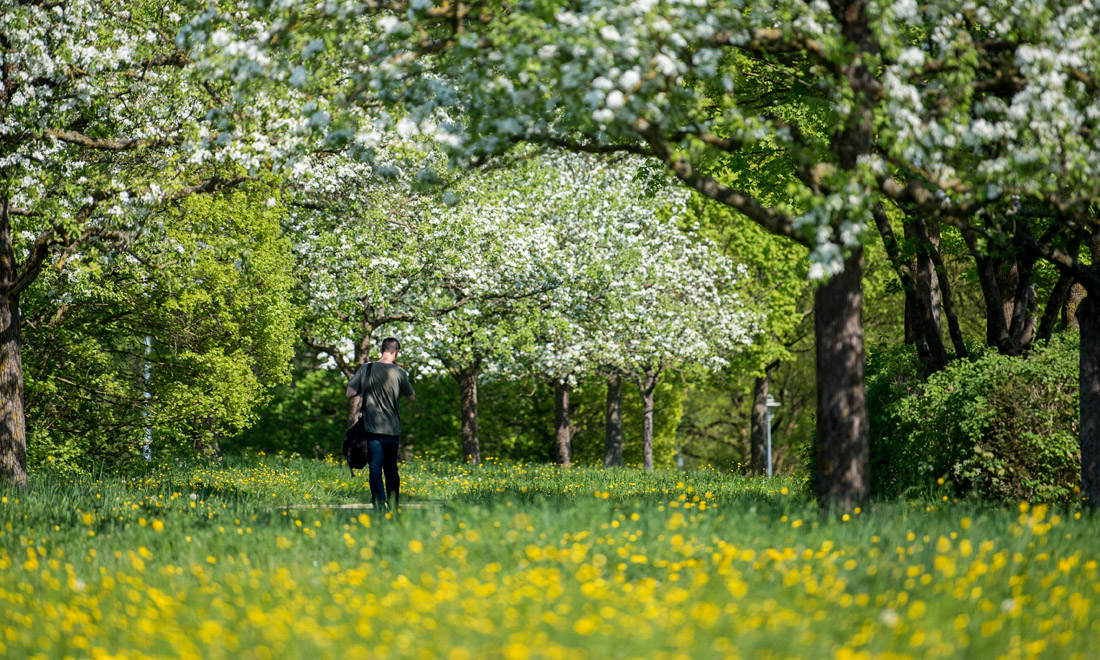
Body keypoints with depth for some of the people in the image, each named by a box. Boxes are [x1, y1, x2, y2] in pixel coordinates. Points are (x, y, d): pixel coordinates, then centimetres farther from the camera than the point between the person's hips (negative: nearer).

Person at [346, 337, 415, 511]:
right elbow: (412, 397, 10)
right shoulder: (399, 373, -4)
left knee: (375, 469, -6)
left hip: (372, 428, -1)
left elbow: (350, 393, 1)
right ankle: (393, 506, 21)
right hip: (392, 429, 1)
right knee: (391, 469, 15)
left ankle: (380, 506, -18)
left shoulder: (366, 369, -4)